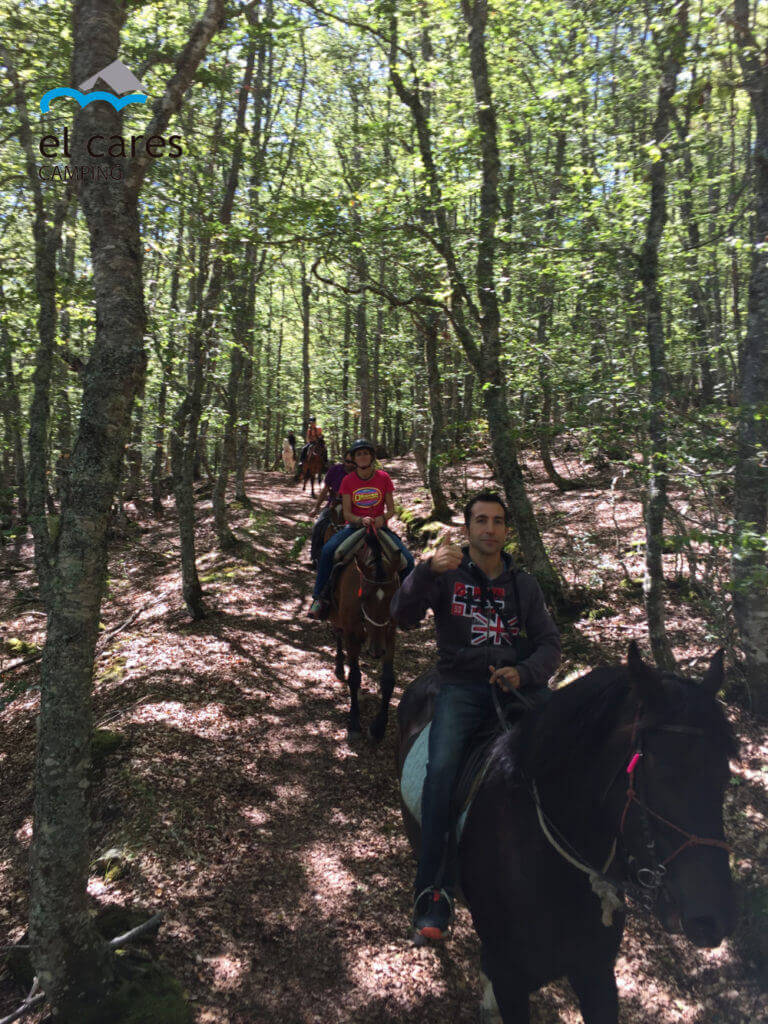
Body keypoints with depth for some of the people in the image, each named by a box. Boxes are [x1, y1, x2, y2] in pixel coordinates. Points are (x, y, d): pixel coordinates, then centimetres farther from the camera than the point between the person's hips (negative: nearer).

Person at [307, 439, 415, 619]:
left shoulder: (383, 478, -2)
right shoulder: (348, 480, -2)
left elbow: (391, 509, 2)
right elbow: (347, 513, -3)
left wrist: (382, 518, -20)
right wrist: (361, 520, -24)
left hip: (379, 526, 1)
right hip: (354, 525, 0)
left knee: (407, 559, -18)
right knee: (327, 550, -28)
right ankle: (320, 597, -14)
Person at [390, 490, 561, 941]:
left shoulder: (524, 585, 18)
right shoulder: (447, 575, 10)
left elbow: (550, 643, 12)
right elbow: (403, 614, -6)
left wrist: (524, 673, -10)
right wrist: (427, 571, -24)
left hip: (519, 683, 2)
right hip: (462, 686, -2)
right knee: (442, 771, -26)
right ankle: (435, 895, -19)